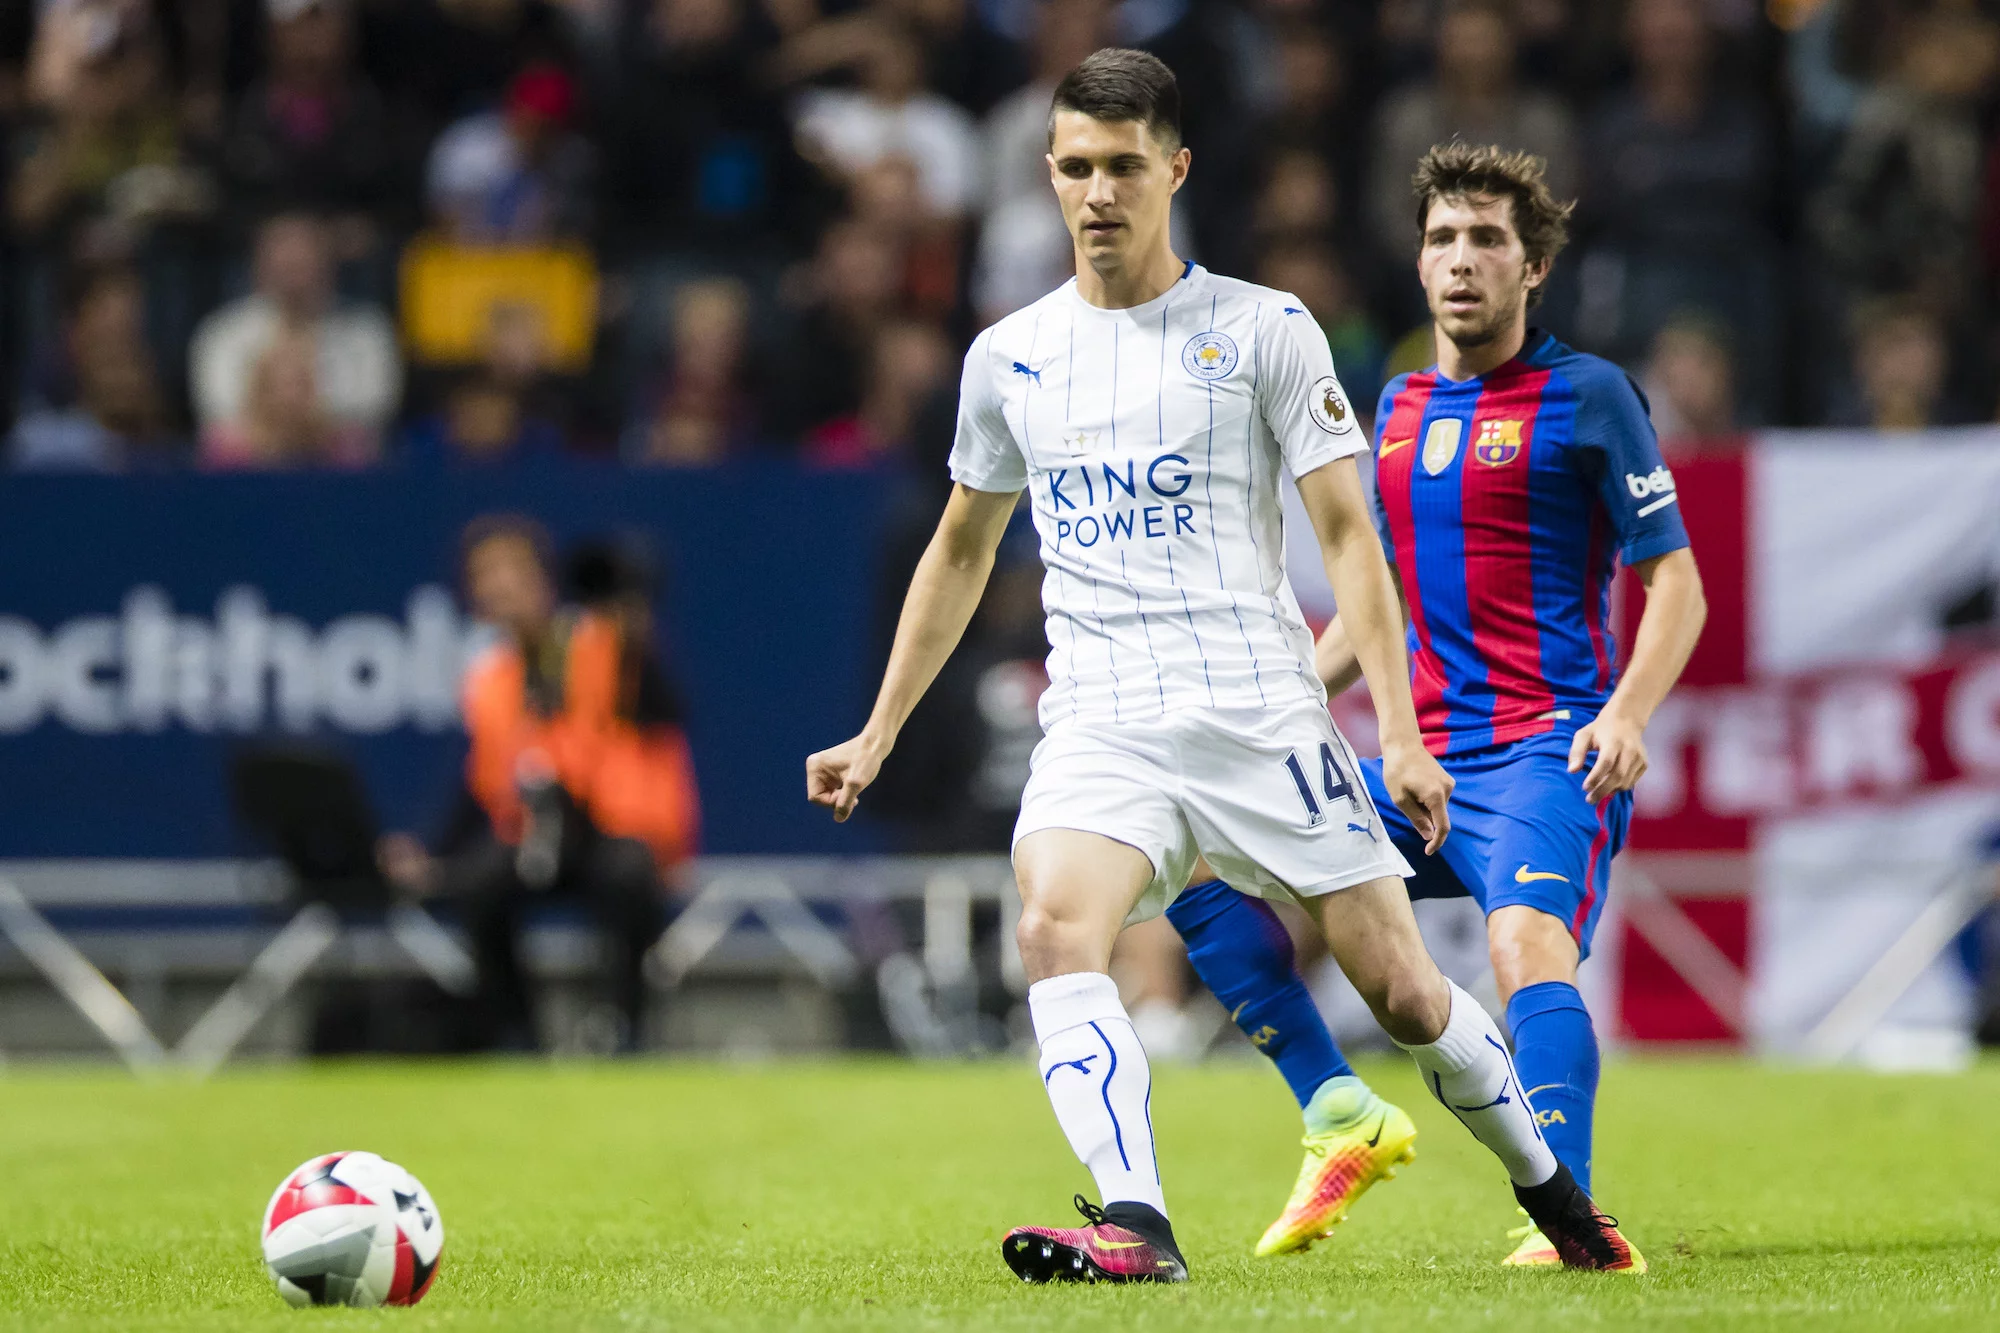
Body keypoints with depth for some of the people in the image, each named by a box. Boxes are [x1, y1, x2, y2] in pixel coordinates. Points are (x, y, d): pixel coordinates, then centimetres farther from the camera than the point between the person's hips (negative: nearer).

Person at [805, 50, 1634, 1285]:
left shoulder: (1267, 330, 1)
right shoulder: (1010, 356, 11)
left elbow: (1348, 535, 0)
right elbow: (961, 551, 24)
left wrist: (1403, 733, -8)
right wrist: (878, 735, 23)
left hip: (1264, 711, -2)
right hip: (1101, 722, 2)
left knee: (1401, 988, 0)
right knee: (1056, 929, -28)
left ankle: (1550, 1185, 25)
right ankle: (1135, 1225, -35)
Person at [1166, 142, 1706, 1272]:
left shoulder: (1586, 395, -1)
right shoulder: (1400, 408, 18)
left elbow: (1677, 584, -3)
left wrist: (1627, 714, -20)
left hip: (1549, 753, -7)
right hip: (1421, 761, 7)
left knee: (1527, 942, -34)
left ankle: (1569, 1218, -47)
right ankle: (1338, 1115, 0)